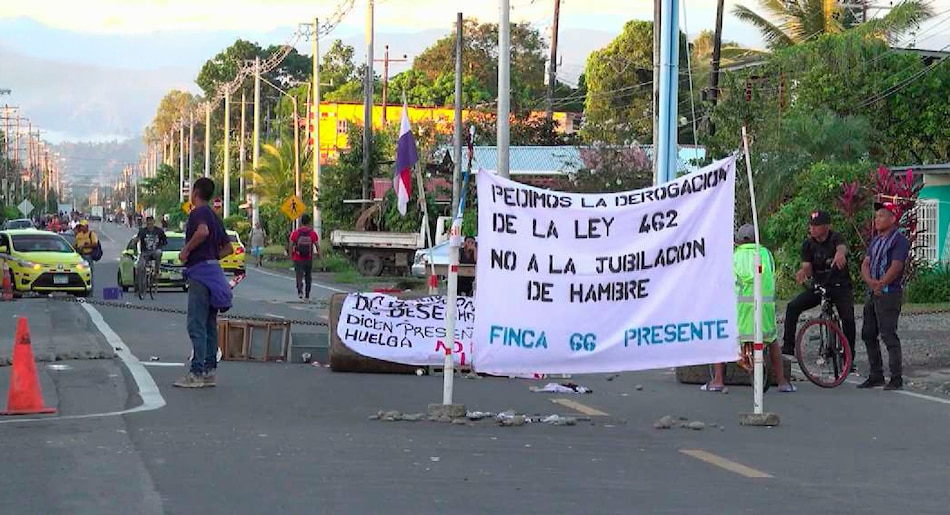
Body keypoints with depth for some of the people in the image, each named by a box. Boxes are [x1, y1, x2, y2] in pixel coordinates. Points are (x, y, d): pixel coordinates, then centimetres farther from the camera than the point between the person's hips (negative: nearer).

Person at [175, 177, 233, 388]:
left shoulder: (197, 213, -8)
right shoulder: (213, 216, 19)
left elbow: (203, 231, -31)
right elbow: (228, 247, 22)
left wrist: (186, 250, -19)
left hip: (200, 272, -9)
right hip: (213, 271, 9)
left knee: (196, 325, -9)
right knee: (209, 325, 12)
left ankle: (197, 373, -11)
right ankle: (210, 371, 14)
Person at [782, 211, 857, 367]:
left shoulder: (836, 238, -14)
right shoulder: (808, 244, -1)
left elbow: (842, 247, -37)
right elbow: (807, 266, -7)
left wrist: (840, 253, -64)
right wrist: (802, 273, -34)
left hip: (840, 286, -4)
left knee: (848, 319, -22)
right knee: (792, 307, -16)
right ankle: (788, 347, -11)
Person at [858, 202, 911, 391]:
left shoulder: (899, 240, -8)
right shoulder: (876, 240, 18)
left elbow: (896, 267, -17)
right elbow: (865, 265, 10)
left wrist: (880, 284, -15)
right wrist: (871, 281, -9)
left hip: (889, 294, -9)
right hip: (872, 293, 9)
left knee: (889, 335, -11)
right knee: (868, 334, 11)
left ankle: (896, 378, -8)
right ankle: (876, 376, 19)